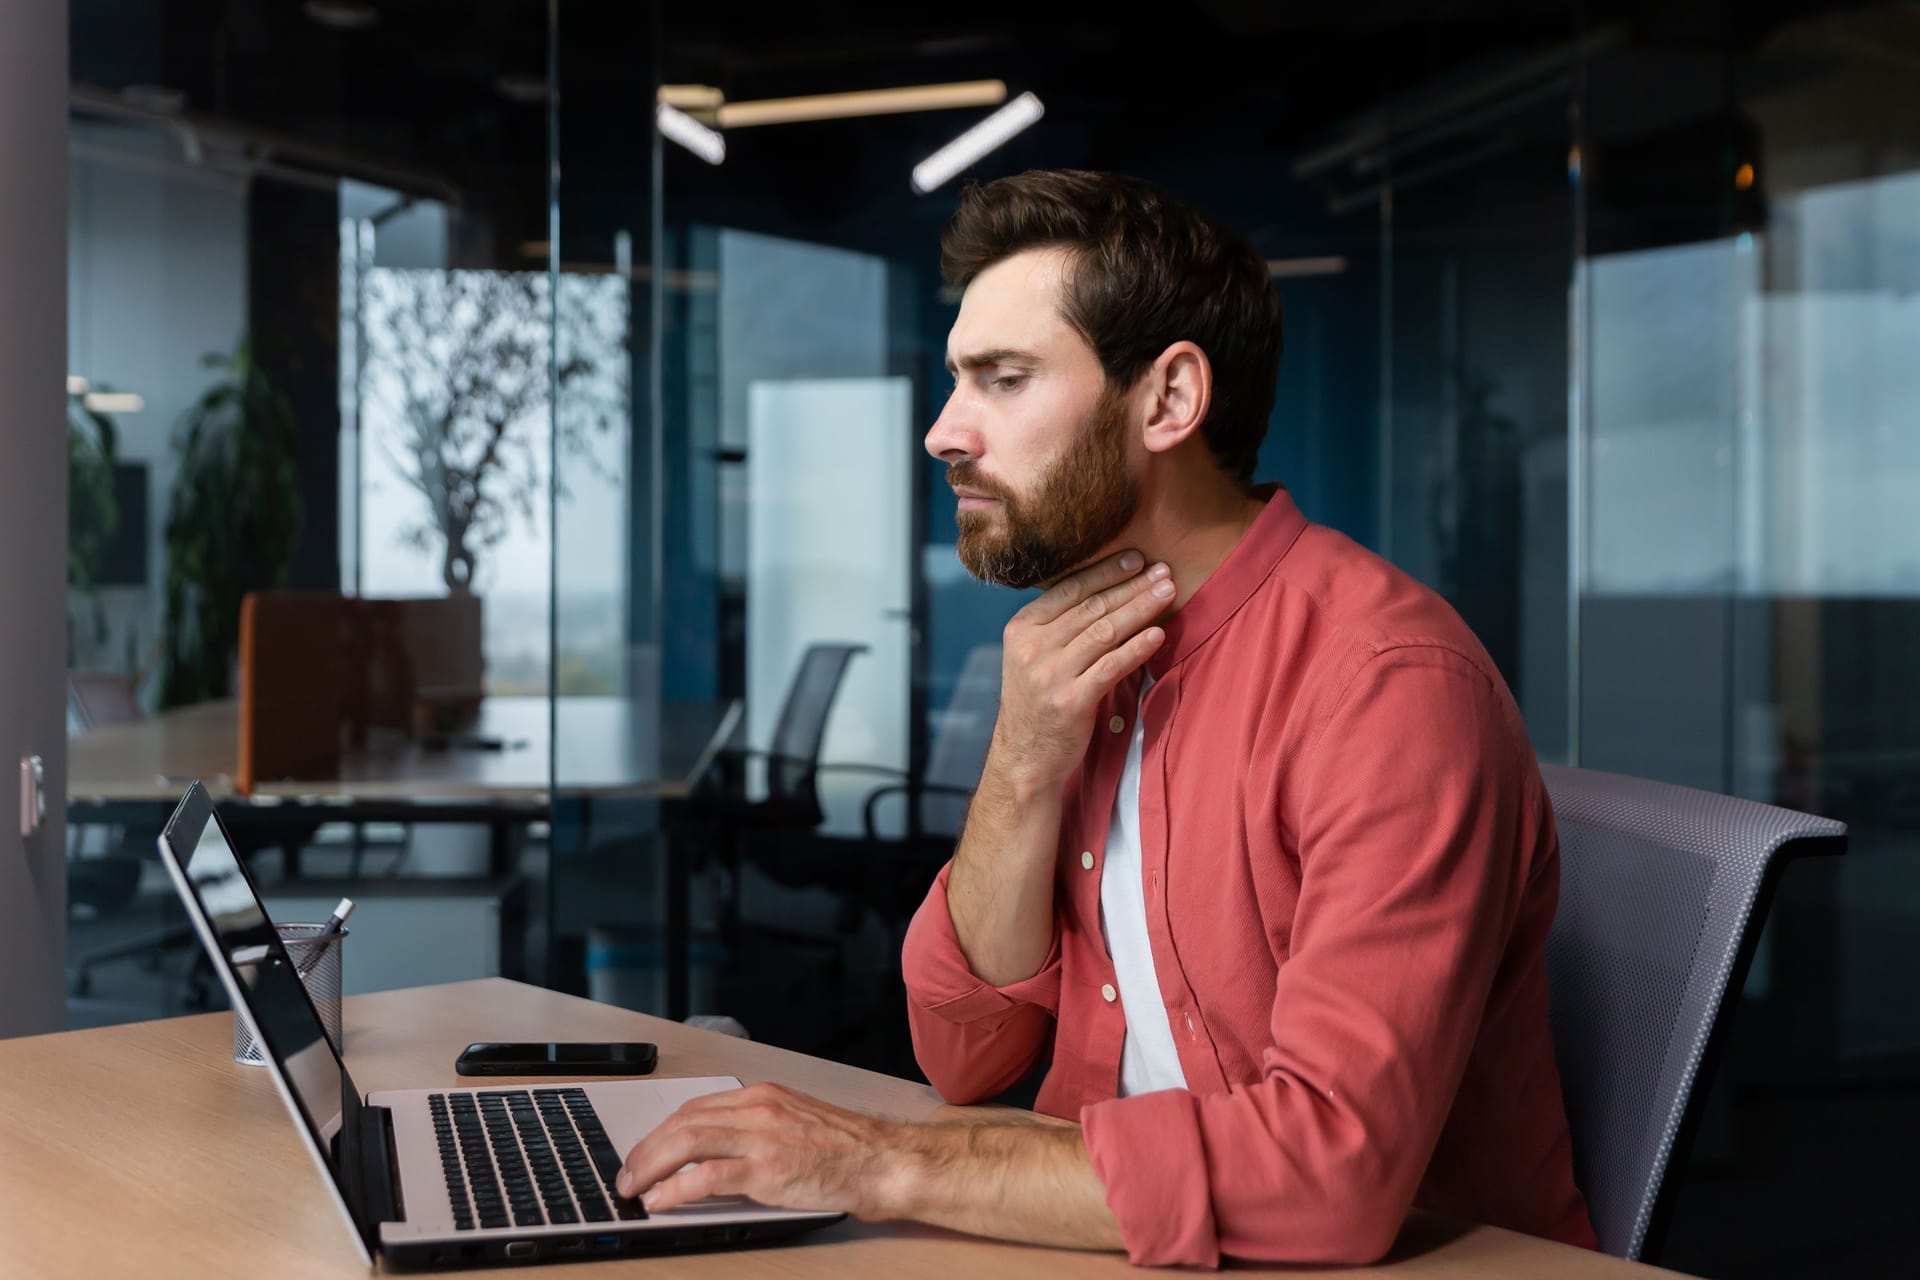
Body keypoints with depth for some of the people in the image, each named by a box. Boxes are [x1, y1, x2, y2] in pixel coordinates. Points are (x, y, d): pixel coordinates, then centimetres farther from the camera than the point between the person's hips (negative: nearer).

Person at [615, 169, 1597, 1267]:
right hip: (1122, 1235, 6)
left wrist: (888, 1164, -25)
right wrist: (1026, 766, -12)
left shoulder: (1389, 681, -19)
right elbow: (967, 1059, 3)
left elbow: (1339, 1163, -29)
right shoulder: (1080, 662, 4)